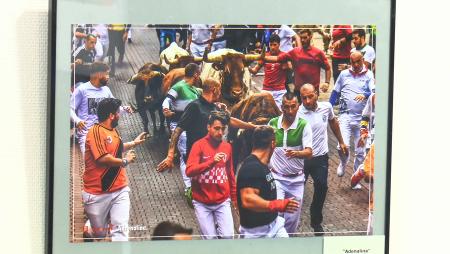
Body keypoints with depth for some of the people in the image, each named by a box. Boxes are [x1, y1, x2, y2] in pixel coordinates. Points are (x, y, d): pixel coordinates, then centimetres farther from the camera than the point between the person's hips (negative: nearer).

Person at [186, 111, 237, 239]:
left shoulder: (227, 146, 5)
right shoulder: (199, 145, -9)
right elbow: (189, 171, -20)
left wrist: (234, 197, 21)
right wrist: (212, 161, -30)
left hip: (222, 201, 3)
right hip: (202, 202, -3)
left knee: (228, 236, -7)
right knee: (210, 238, -3)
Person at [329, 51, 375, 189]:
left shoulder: (369, 75, 1)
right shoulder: (344, 74, 7)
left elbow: (374, 92, -13)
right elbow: (335, 93, 15)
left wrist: (365, 95, -33)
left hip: (362, 118, 0)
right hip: (346, 115, 0)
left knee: (360, 152, 5)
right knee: (342, 146, -15)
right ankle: (343, 163, 19)